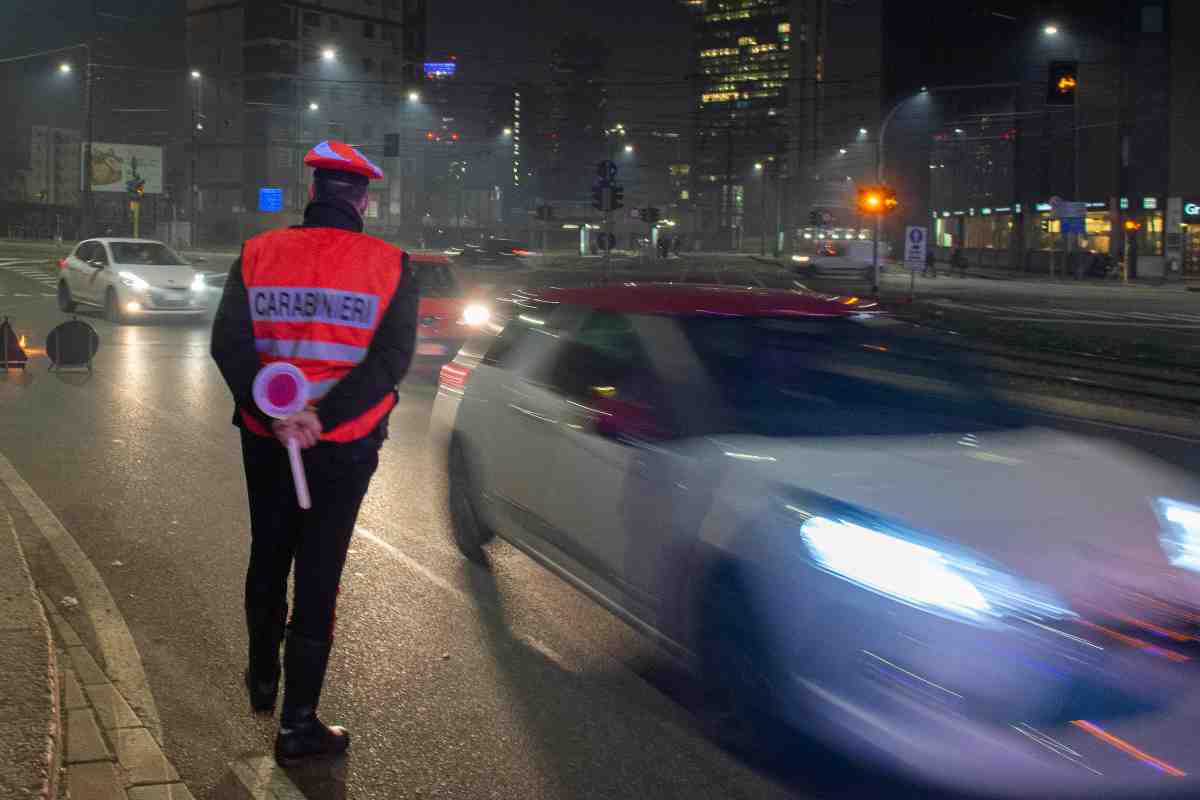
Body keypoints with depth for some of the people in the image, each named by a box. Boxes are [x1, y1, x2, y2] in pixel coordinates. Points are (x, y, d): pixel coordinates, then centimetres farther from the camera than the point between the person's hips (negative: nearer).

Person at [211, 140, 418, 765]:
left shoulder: (258, 255, -3)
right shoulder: (388, 266, -8)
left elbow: (228, 344, -11)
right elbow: (392, 358, -16)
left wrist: (274, 417, -18)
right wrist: (320, 418, -20)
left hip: (267, 439, 3)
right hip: (345, 446, -2)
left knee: (267, 560, 22)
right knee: (318, 576, 5)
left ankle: (264, 678, 40)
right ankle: (298, 724, 9)